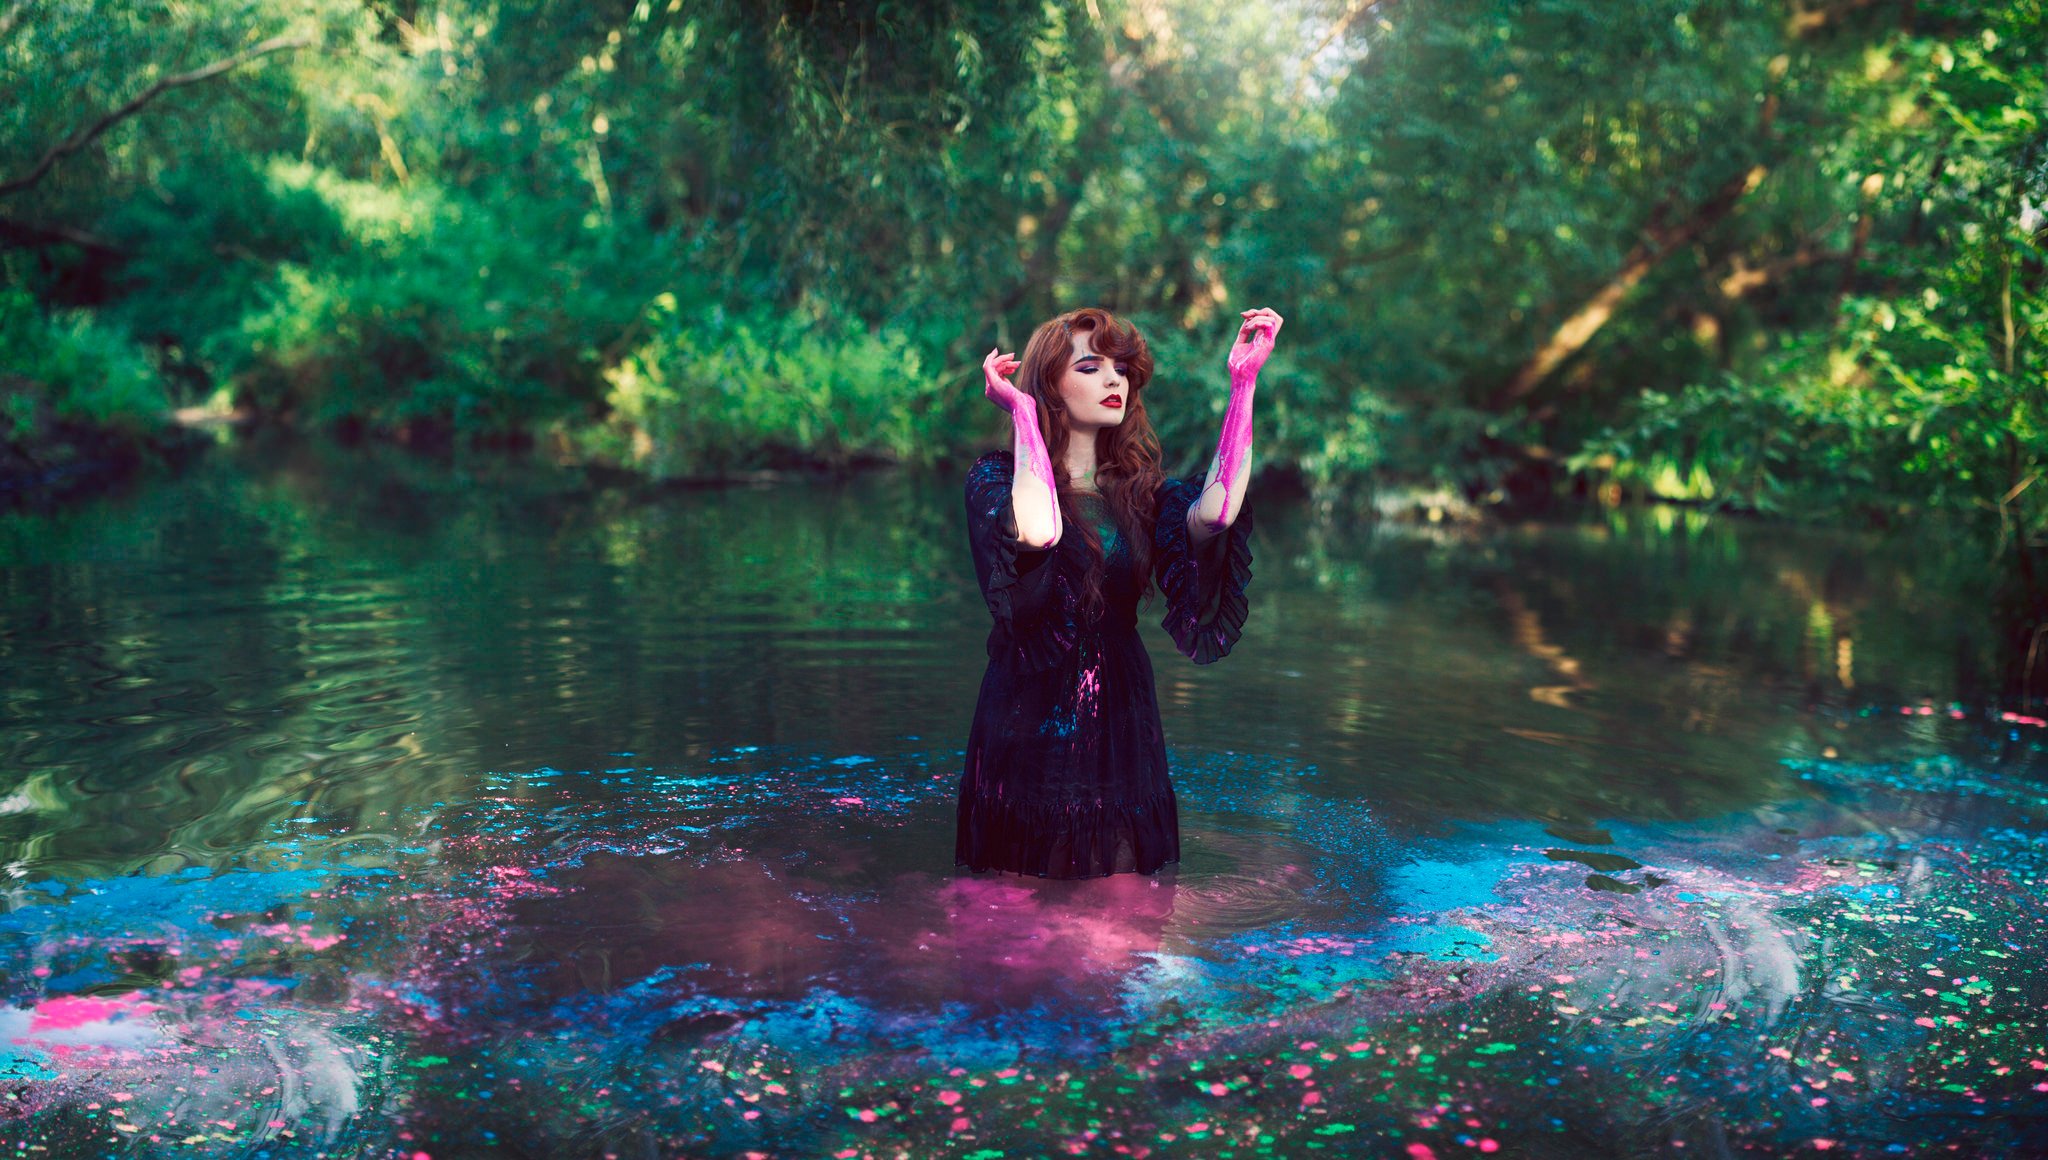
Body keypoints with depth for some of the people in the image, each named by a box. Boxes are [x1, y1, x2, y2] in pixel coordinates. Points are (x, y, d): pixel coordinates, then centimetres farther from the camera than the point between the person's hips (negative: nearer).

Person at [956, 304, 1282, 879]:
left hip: (1119, 728, 3)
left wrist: (1243, 384, -13)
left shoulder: (1141, 491, 6)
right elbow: (1037, 531, -28)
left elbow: (1215, 512, -17)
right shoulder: (996, 477, -3)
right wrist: (1023, 411, -15)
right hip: (1029, 720, -3)